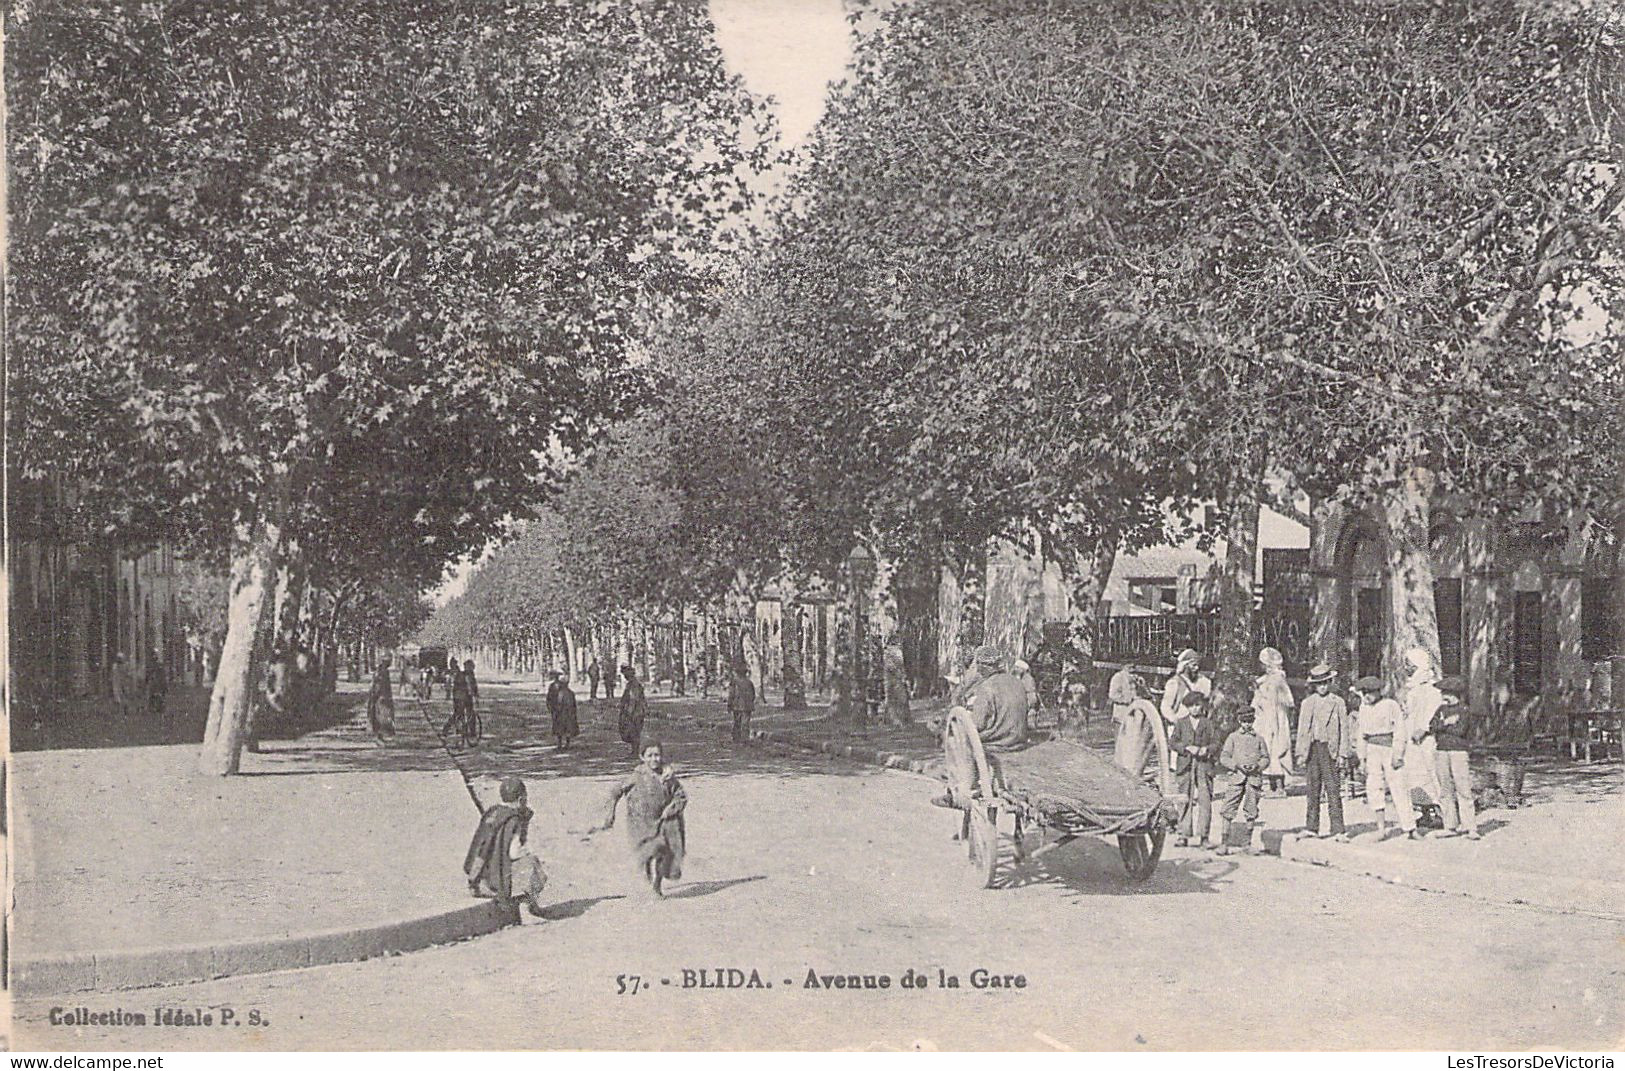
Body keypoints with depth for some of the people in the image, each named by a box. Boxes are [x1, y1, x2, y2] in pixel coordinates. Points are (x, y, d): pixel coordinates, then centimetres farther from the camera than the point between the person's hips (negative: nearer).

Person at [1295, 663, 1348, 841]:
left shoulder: (1338, 702, 6)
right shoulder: (1307, 703, 13)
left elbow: (1343, 728, 4)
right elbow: (1301, 729, 13)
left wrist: (1341, 753, -3)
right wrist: (1300, 753, 5)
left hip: (1329, 749, -3)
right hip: (1311, 748, 3)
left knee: (1333, 790, -8)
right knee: (1313, 790, 4)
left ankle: (1338, 830, -9)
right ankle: (1311, 827, 9)